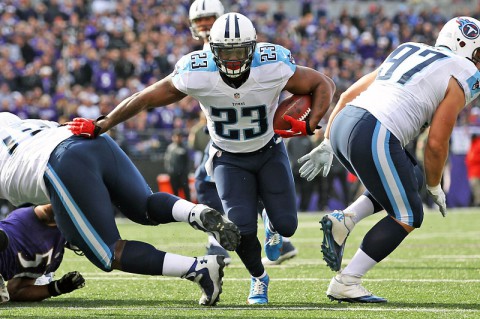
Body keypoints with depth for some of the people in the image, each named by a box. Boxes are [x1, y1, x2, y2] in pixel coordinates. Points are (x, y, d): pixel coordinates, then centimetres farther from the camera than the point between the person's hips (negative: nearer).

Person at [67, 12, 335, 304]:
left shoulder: (274, 69, -29)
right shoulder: (196, 75, -28)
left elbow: (323, 85, -13)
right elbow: (145, 99, -17)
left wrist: (309, 125, -28)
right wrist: (100, 126, -15)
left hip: (269, 153, 1)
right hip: (229, 158, -1)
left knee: (287, 225, -5)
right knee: (242, 228, -17)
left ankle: (272, 225, 36)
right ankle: (258, 278, 15)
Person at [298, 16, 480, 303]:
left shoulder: (407, 53, 27)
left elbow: (349, 95, 25)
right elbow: (436, 143, 2)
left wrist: (327, 145, 27)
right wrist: (435, 188, 18)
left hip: (342, 125, 8)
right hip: (374, 137, -8)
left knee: (411, 180, 27)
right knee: (407, 217, 8)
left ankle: (343, 221, 9)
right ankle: (345, 284, 3)